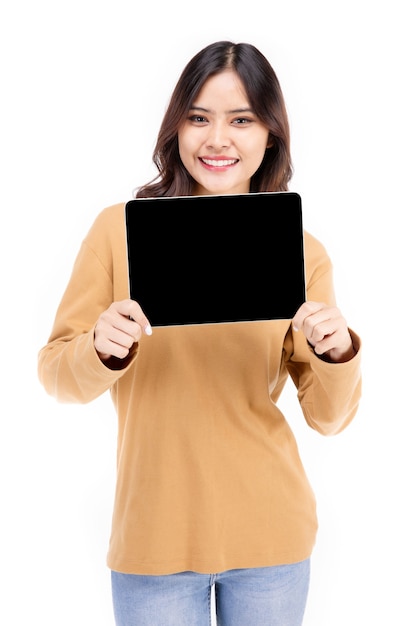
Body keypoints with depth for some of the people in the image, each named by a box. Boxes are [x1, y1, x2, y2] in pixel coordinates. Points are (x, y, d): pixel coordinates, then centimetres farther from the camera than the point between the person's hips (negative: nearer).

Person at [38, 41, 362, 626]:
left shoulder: (302, 252, 0)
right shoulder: (120, 229, -5)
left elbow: (328, 417, -1)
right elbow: (58, 376, -4)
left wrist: (339, 352, -20)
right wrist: (101, 349, -24)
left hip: (271, 535, 2)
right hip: (154, 538, -1)